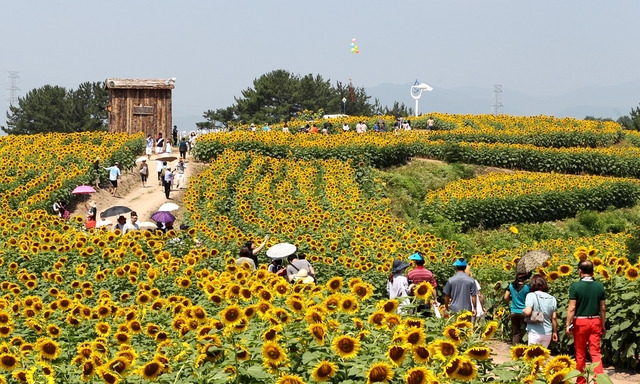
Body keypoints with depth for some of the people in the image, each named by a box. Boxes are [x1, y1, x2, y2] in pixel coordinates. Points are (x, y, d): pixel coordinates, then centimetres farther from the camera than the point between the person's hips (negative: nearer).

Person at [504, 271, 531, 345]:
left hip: (514, 312, 4)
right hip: (523, 312, -4)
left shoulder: (511, 285, -2)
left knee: (516, 333, 11)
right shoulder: (527, 287, -13)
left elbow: (506, 298, 2)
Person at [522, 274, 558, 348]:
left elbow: (528, 312, -21)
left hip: (534, 333, -4)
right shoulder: (552, 299, 4)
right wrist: (555, 332, 17)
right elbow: (554, 318, 7)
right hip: (547, 333, 4)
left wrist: (523, 311, 2)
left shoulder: (531, 296, -10)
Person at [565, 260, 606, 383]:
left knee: (580, 354, 10)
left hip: (580, 322, -2)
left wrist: (568, 325, -6)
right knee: (595, 352, 1)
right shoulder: (599, 286, -1)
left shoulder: (575, 286, -11)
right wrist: (603, 325, 13)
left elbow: (572, 308, -13)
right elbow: (602, 308, 3)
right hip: (595, 321, 2)